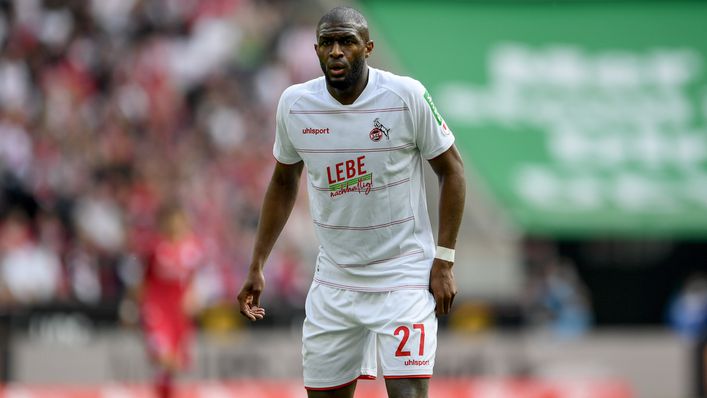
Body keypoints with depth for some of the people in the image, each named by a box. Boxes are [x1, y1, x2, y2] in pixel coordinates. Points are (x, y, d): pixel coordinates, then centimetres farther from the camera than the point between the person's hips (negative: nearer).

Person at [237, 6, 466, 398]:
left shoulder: (407, 96, -13)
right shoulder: (294, 104, -2)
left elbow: (451, 169, -3)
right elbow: (283, 182, 14)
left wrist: (444, 262, -7)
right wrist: (256, 266, 11)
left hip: (404, 277, -4)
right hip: (334, 281, 4)